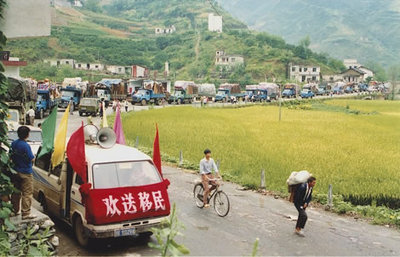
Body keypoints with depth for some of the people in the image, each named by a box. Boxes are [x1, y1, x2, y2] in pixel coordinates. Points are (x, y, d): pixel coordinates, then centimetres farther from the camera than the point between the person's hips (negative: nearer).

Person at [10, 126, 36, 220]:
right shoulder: (26, 146, -21)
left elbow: (11, 157, 12)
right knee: (27, 194, -2)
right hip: (25, 173, -8)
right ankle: (26, 213, -1)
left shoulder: (13, 143, 3)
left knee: (16, 192, 19)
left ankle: (15, 210, 29)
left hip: (15, 172, 8)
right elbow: (32, 159, -18)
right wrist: (33, 156, 2)